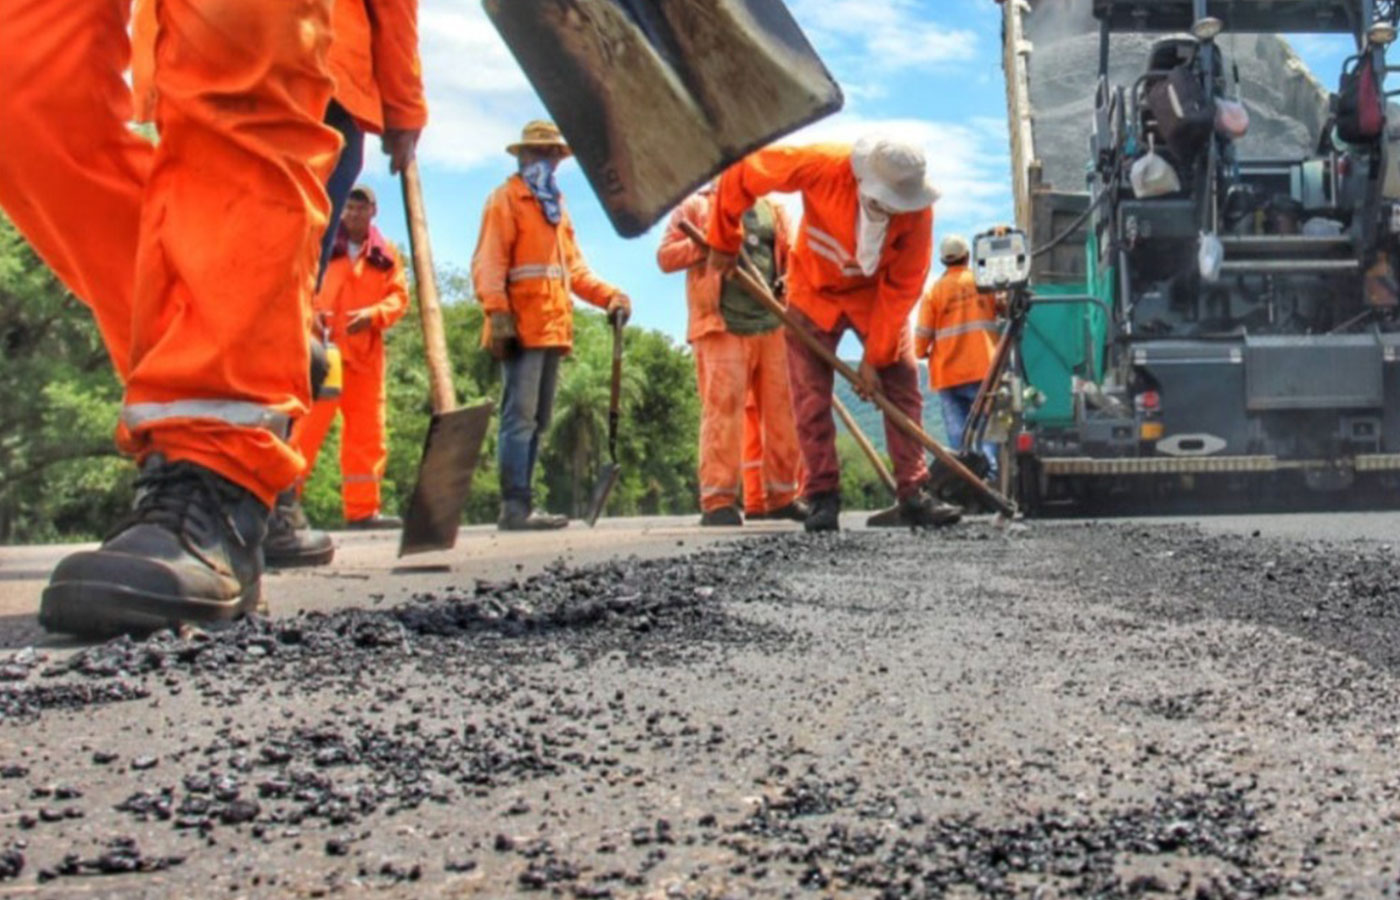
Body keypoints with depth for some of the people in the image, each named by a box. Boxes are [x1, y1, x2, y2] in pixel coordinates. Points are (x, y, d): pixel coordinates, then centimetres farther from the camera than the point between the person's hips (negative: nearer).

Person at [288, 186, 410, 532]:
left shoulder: (386, 254, 14)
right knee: (309, 424, -10)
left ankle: (362, 509, 11)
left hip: (366, 352, 4)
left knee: (368, 432, 5)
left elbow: (399, 295, 7)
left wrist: (373, 314, -12)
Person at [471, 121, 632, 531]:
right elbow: (488, 263, -8)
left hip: (553, 328, 8)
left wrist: (610, 296, 9)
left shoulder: (557, 205, 26)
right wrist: (497, 314, -21)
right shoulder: (506, 199, 3)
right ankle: (516, 506, -16)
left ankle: (521, 505, 11)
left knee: (537, 421, 8)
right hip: (522, 328, -8)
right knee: (520, 416, -13)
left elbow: (573, 267, 25)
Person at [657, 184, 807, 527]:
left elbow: (791, 257, 21)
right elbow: (665, 257, 4)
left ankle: (781, 495, 13)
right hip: (721, 328, -4)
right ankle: (718, 500, -10)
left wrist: (790, 284, -1)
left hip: (773, 325, 5)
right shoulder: (696, 206, 9)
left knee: (781, 410, 4)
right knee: (723, 408, -12)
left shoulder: (773, 210, 20)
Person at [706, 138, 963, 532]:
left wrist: (875, 357, -21)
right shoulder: (823, 166, -31)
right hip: (815, 289, -1)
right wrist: (724, 243, -10)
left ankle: (914, 494, -4)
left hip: (875, 295, 1)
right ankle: (824, 498, 0)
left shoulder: (917, 210, -27)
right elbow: (740, 174, -20)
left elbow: (901, 287, -21)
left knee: (903, 384, -8)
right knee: (811, 397, -6)